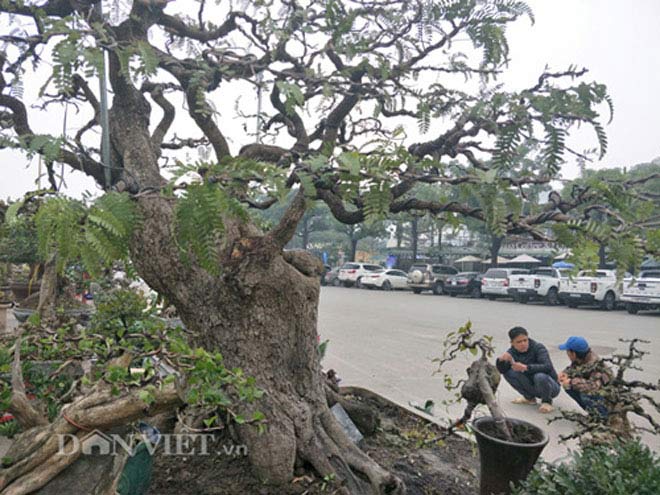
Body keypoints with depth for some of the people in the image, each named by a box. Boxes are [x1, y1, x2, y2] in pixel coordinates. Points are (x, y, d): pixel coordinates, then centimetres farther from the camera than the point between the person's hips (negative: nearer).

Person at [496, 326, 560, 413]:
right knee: (508, 372, -15)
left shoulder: (538, 347, -19)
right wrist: (501, 360, -39)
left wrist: (526, 367, -46)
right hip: (532, 386, 5)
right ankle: (529, 397, 5)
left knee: (540, 376, -36)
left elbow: (548, 367, -35)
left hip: (550, 386, -5)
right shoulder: (513, 351, -7)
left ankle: (547, 401, -6)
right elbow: (501, 370, -17)